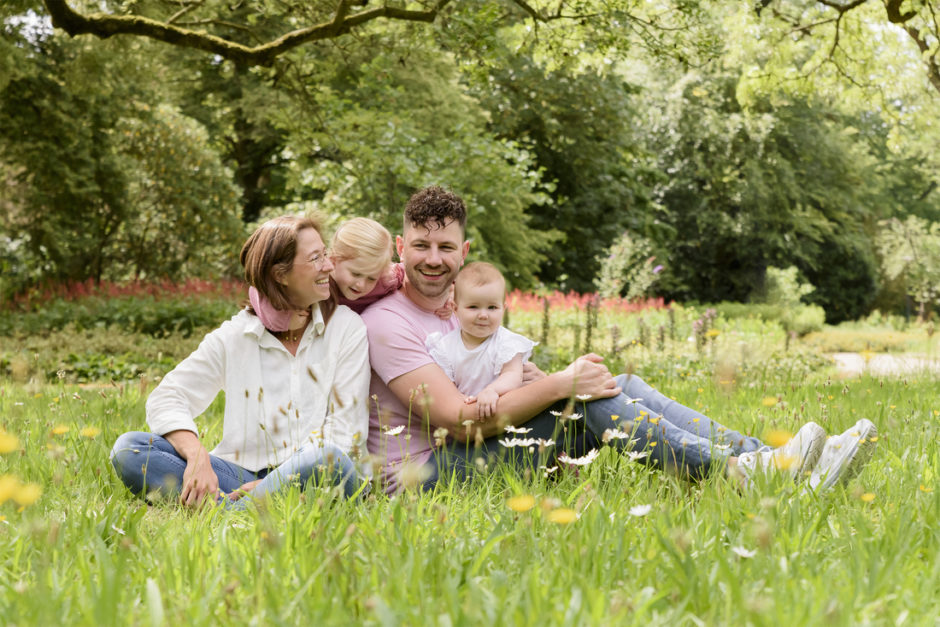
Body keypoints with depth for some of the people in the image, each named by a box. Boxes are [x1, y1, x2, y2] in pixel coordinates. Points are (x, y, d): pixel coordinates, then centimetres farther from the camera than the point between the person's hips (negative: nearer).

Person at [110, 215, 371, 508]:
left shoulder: (346, 328, 1)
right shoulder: (236, 336, 5)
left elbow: (345, 434, -5)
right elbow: (166, 398, 0)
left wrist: (275, 482, -17)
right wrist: (198, 457, -22)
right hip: (242, 474, 3)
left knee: (327, 460, -39)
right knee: (128, 448, -16)